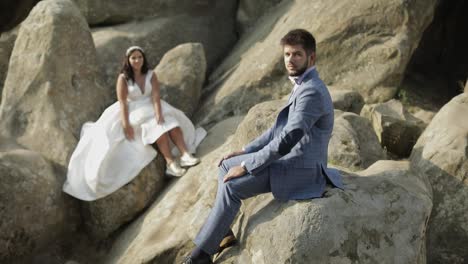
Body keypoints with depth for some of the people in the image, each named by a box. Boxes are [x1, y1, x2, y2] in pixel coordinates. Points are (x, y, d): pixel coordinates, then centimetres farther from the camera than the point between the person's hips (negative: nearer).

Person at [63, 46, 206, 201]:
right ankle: (170, 163, -42)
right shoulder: (123, 78, -7)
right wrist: (125, 124, -25)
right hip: (133, 112, -4)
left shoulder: (151, 75, 1)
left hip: (151, 108, 4)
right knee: (157, 126, -29)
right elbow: (122, 103, -14)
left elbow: (156, 97, -11)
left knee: (170, 120, -23)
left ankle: (185, 155, -36)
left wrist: (158, 114, -28)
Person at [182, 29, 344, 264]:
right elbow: (280, 128, 17)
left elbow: (287, 139, -29)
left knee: (231, 186, -17)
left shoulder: (312, 92, -24)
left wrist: (247, 166, -22)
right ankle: (223, 234, 13)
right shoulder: (302, 86, 10)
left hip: (299, 170, -10)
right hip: (288, 159, 10)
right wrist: (244, 152, 9)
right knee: (227, 166, 9)